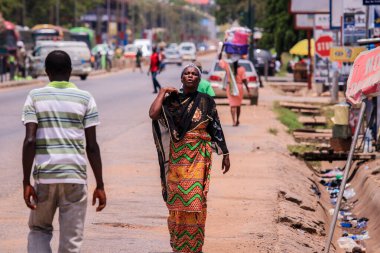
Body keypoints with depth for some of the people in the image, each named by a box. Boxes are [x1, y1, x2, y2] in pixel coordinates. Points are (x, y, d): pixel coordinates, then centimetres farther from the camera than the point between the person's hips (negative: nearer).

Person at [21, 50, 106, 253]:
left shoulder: (35, 97, 3)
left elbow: (30, 141, -6)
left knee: (39, 230, 20)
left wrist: (26, 182, -4)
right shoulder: (85, 99, 3)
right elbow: (92, 146, -1)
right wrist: (100, 185, 4)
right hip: (75, 176, 0)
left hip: (44, 175, 1)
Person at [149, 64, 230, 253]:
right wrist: (162, 92, -4)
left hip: (198, 157, -1)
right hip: (176, 157, 1)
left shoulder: (206, 102, 3)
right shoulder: (171, 100, 3)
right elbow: (153, 114, -14)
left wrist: (225, 154, 5)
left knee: (194, 200, -7)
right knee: (176, 201, 6)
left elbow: (217, 129, 7)